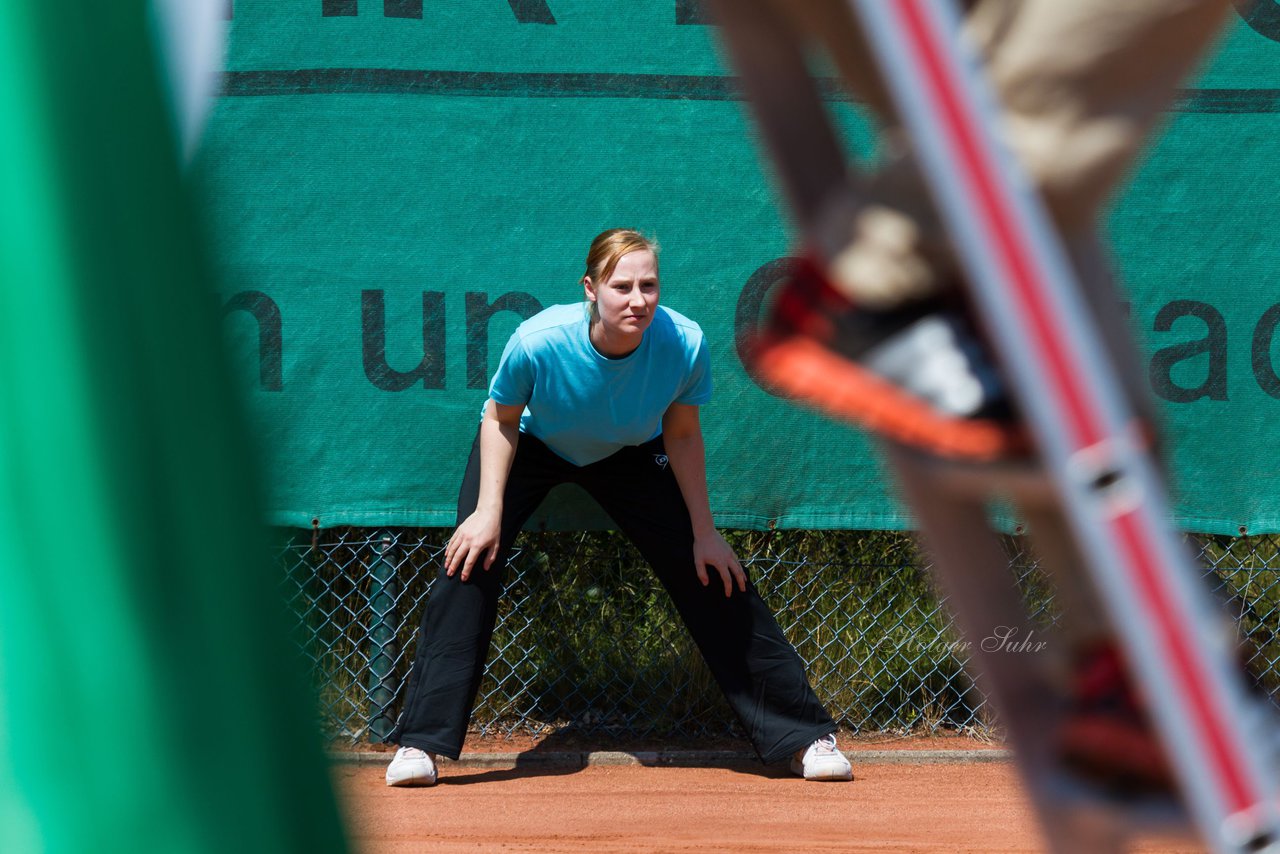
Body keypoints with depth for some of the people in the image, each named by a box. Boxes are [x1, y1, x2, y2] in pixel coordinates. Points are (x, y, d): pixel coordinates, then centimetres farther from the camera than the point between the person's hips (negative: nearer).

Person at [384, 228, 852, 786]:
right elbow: (501, 420, -16)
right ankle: (421, 744, -14)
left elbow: (681, 437, -13)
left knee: (713, 576, -6)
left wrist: (704, 533, -10)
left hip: (629, 456, 1)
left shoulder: (683, 344, -32)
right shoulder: (540, 341, -37)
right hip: (531, 445, -1)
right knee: (471, 562, -21)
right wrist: (489, 511, -23)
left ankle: (805, 738, 5)